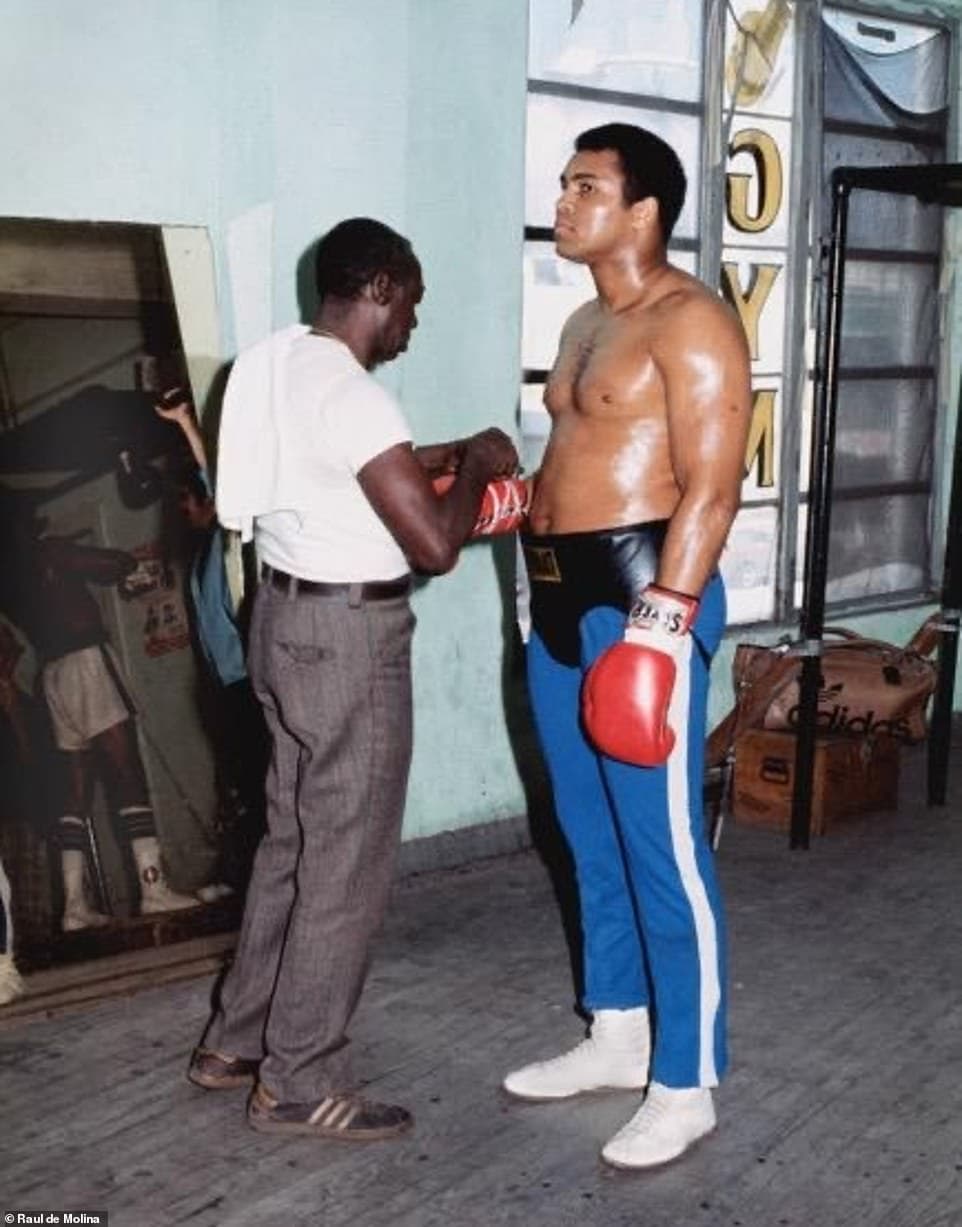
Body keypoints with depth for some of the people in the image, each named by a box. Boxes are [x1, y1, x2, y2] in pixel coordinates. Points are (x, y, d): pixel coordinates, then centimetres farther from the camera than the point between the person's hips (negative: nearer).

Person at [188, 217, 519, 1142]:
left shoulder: (276, 363, 7)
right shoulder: (352, 395, -22)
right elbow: (434, 545, -23)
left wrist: (440, 459, 15)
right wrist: (475, 464, -7)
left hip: (288, 615, 10)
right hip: (347, 636, -10)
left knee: (294, 839, 20)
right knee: (346, 861, 1)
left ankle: (235, 1040, 30)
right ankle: (298, 1083, 12)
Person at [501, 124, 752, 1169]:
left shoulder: (690, 320, -11)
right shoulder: (586, 323, 18)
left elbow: (710, 487, -18)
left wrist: (657, 624, -24)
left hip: (642, 598, -10)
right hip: (561, 597, 10)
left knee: (662, 849, -3)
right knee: (591, 838, 16)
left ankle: (686, 1084, 8)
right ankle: (617, 1036, 30)